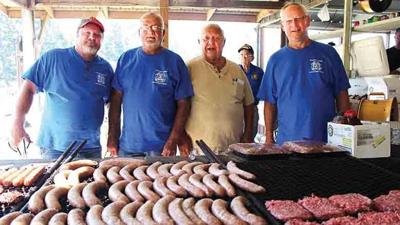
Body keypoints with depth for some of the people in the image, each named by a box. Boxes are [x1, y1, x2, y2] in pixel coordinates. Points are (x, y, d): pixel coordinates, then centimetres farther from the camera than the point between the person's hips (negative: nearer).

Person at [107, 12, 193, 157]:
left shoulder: (175, 61, -2)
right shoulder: (126, 59, 5)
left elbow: (183, 104, -4)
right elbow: (116, 100, 5)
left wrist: (173, 141, -10)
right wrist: (112, 137, 0)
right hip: (127, 144, 2)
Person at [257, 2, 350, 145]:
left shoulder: (328, 53, 3)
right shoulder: (276, 59, 5)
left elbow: (341, 95, 5)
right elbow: (270, 102, 6)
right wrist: (269, 137, 2)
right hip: (287, 141, 0)